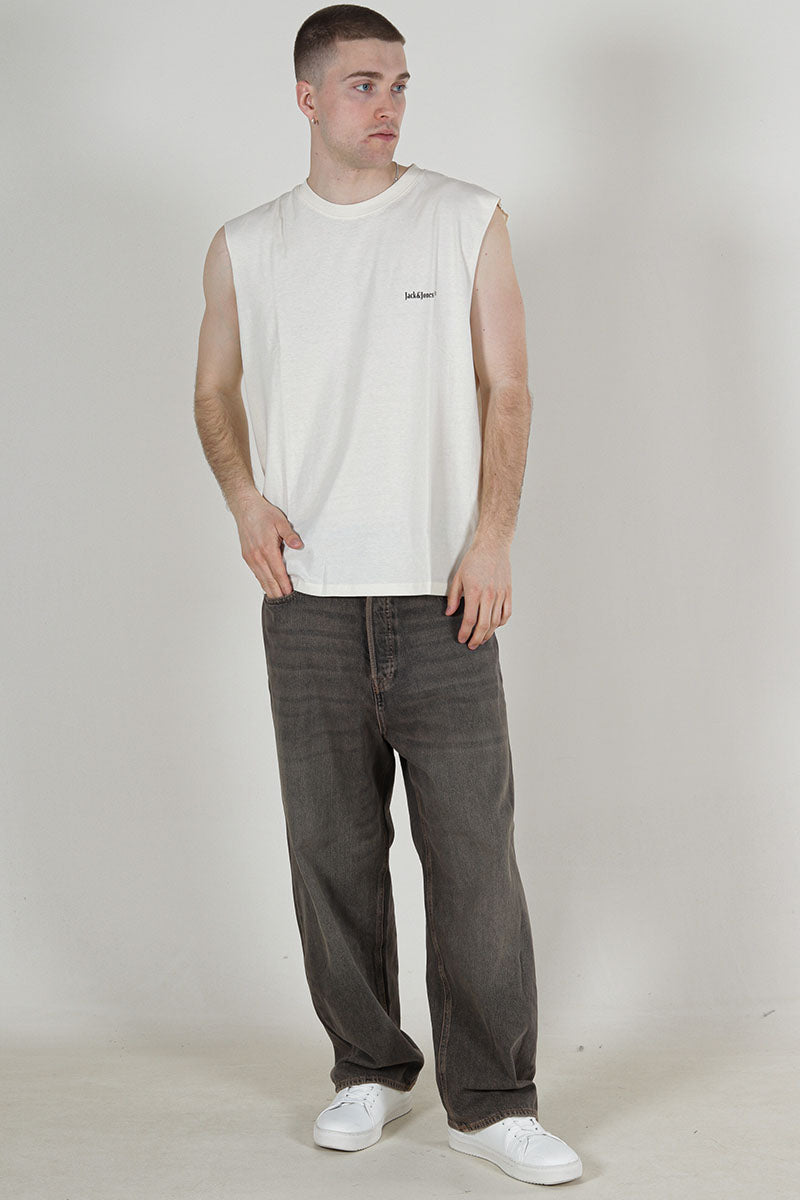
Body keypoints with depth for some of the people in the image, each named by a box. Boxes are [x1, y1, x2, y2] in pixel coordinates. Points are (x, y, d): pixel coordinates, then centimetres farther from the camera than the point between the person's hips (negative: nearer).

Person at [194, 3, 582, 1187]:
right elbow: (217, 391, 17)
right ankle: (370, 1068, 25)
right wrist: (244, 498, -2)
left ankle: (492, 1100, 8)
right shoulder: (246, 247, 9)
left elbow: (506, 388, 2)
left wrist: (492, 537, -9)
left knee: (474, 852, -3)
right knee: (332, 853, 9)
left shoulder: (469, 220, 4)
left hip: (440, 597, -2)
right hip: (308, 600, 2)